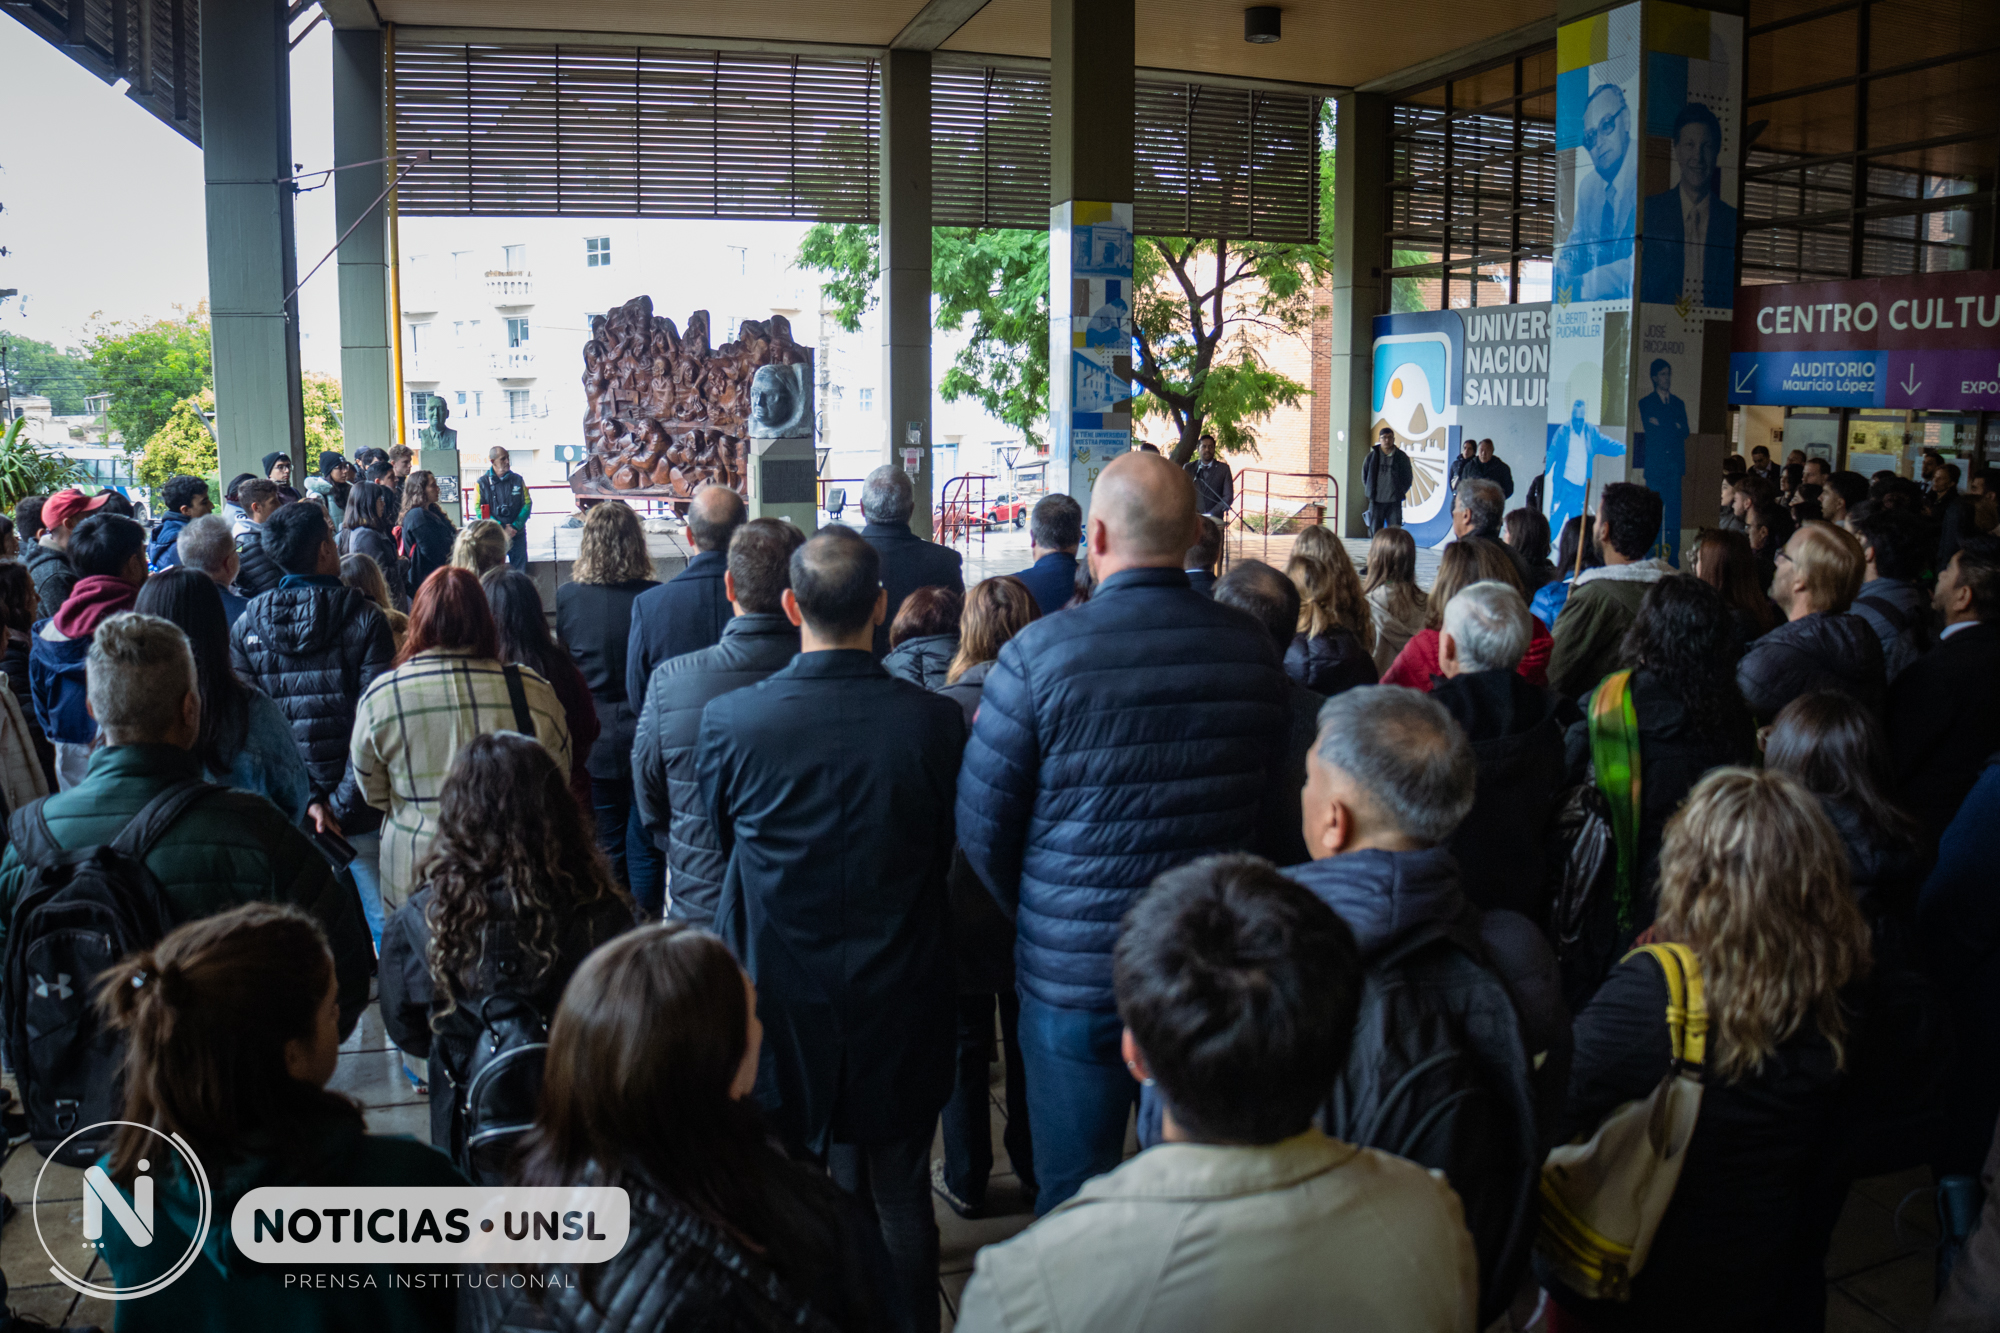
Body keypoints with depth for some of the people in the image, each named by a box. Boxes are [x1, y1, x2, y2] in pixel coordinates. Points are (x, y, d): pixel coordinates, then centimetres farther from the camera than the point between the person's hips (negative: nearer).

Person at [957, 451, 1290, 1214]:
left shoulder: (1039, 654, -16)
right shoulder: (1251, 649, -4)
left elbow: (981, 826, -8)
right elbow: (1273, 813, 7)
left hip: (1073, 973, -3)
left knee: (1074, 1198, 14)